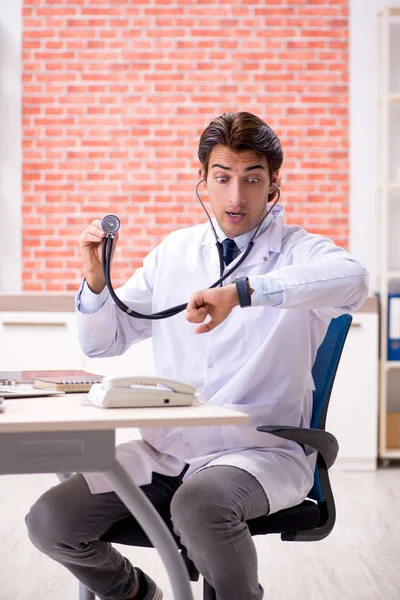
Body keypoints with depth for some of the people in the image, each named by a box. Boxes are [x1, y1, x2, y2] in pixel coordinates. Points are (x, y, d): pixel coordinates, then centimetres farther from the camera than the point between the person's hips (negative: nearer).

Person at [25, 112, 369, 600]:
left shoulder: (299, 252, -2)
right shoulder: (174, 251, 13)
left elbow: (351, 279, -28)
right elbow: (103, 342, 17)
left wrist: (241, 292, -38)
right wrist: (95, 280, -4)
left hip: (261, 449, -5)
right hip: (165, 448, 5)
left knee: (199, 505, -37)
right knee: (50, 521, -12)